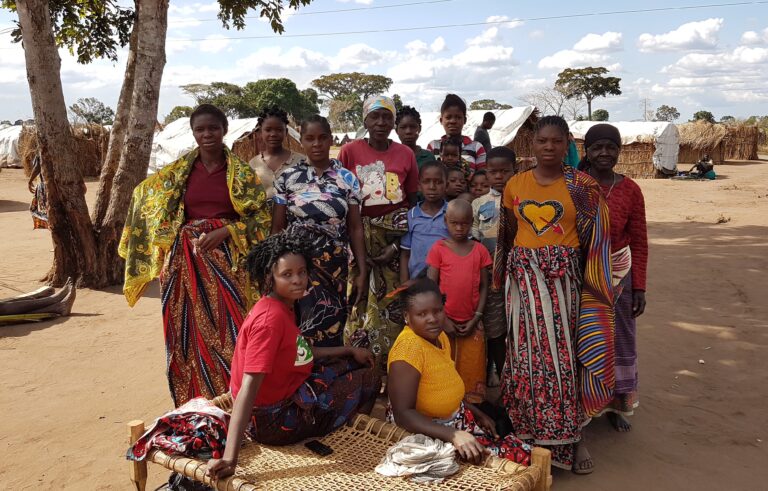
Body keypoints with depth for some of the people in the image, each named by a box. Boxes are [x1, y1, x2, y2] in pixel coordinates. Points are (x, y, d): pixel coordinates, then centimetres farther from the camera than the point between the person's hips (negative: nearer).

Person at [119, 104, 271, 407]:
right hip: (187, 262, 2)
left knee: (228, 326, -3)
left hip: (227, 259, -2)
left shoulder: (240, 172, 1)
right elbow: (144, 197, 17)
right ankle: (194, 403, 19)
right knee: (191, 330, 5)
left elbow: (262, 214, 0)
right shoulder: (177, 172, 7)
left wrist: (225, 231, -13)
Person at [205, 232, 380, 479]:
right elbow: (248, 387, -34)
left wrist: (350, 350, 18)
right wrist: (230, 458, -38)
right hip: (272, 420, -9)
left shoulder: (283, 307, 1)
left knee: (353, 363, 20)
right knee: (368, 379, 4)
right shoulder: (270, 319, -28)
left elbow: (302, 353, 17)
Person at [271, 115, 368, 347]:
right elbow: (277, 228, 5)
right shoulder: (287, 178, 2)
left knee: (331, 325, 3)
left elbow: (355, 228, 4)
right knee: (317, 327, -11)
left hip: (335, 266, 2)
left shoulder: (347, 178, 5)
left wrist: (362, 271, 1)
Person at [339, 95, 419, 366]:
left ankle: (390, 360, 19)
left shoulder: (405, 154, 4)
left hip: (397, 233, 1)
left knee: (392, 300, 4)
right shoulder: (349, 151, -1)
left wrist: (398, 245, 0)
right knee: (360, 298, -2)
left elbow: (412, 201, 8)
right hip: (360, 234, -1)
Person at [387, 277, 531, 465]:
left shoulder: (439, 337, 2)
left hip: (455, 420, 8)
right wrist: (453, 434, -39)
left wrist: (479, 414, 11)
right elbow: (403, 414, -31)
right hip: (426, 433, -8)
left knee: (523, 453, 2)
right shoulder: (408, 348, -25)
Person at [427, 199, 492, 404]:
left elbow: (484, 286, 4)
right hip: (446, 321, -1)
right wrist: (443, 319, -8)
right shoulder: (438, 249, -4)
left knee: (472, 371, 6)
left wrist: (476, 318, -4)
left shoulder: (480, 250, 2)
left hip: (472, 323, 1)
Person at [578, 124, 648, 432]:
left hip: (616, 275, 2)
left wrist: (639, 287, -2)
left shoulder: (629, 190, -4)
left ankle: (615, 404, 32)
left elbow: (639, 241, 0)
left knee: (618, 338, 13)